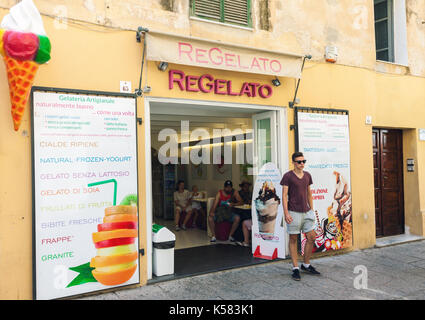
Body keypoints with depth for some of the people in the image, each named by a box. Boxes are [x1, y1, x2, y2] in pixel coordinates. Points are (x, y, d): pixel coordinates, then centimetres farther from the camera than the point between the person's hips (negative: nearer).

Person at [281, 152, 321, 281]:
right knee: (293, 240, 3)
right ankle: (295, 268, 11)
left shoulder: (307, 175, 10)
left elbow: (309, 194, 16)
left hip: (306, 212, 6)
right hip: (293, 213, -5)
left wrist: (312, 210, 13)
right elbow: (284, 195, -9)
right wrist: (286, 213, -15)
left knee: (311, 237, 5)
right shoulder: (287, 176, -7)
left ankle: (306, 265, 22)